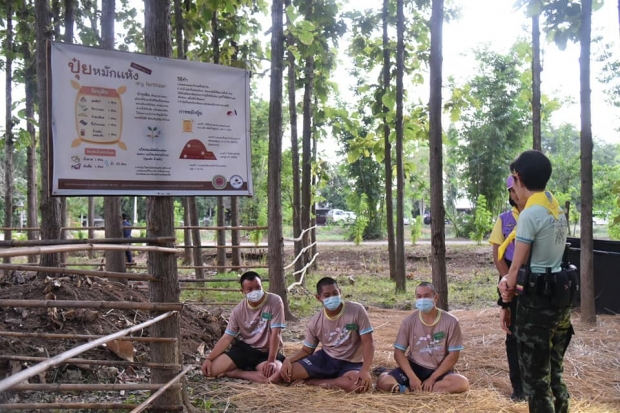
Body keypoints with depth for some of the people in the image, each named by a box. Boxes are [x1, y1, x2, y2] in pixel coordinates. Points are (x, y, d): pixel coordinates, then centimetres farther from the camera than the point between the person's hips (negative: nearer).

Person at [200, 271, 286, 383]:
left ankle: (235, 373, -11)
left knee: (275, 375, -37)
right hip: (244, 348, 2)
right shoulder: (239, 310, -4)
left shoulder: (274, 301, -15)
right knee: (211, 369, -17)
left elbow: (275, 333, -18)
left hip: (266, 352, -2)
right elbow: (227, 338, -3)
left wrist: (271, 360, -26)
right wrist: (208, 358, -15)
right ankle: (252, 371, 2)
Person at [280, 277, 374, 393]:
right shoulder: (316, 322, -5)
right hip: (325, 358, 1)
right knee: (287, 372, -17)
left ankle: (314, 381, -13)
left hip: (351, 363, -1)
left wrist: (365, 370, -30)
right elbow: (307, 350, 5)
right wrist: (289, 360, -16)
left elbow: (367, 342, -16)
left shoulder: (357, 310, -16)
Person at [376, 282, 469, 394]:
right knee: (383, 381, -24)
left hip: (439, 370, 0)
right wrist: (412, 377, -19)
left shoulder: (450, 321, -7)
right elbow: (398, 352, -4)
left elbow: (453, 355, -8)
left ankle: (408, 390, -28)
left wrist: (432, 378, -15)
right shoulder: (409, 322, -3)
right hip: (414, 367, 0)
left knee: (463, 383, -33)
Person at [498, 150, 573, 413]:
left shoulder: (530, 214, -17)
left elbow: (517, 266, -12)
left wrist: (506, 302, 4)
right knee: (553, 374, 19)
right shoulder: (557, 209, 11)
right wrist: (509, 282, -4)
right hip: (560, 297, 9)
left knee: (535, 378, 1)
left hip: (537, 302, -9)